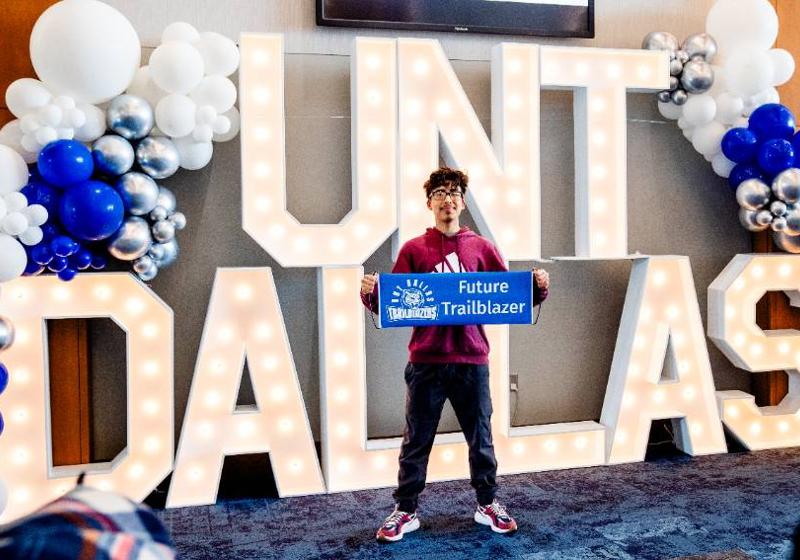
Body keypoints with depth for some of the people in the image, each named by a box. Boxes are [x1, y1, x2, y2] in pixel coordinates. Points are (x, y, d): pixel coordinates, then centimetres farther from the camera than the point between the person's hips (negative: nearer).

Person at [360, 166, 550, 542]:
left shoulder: (481, 248, 6)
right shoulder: (414, 250, 2)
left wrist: (538, 288, -11)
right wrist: (370, 294, -20)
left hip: (471, 360, 1)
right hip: (426, 362, -1)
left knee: (480, 437, 13)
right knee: (417, 440, 8)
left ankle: (487, 505, 29)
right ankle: (406, 511, 20)